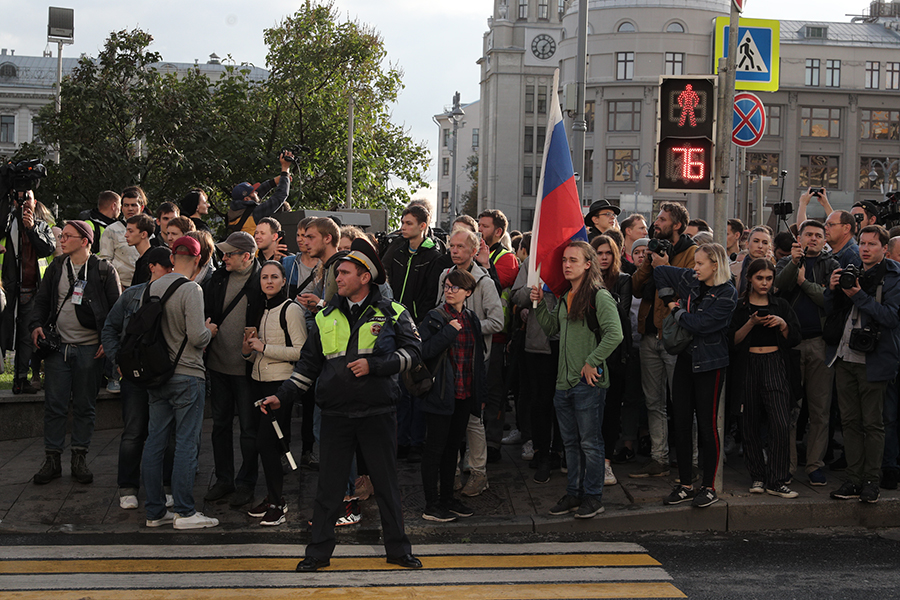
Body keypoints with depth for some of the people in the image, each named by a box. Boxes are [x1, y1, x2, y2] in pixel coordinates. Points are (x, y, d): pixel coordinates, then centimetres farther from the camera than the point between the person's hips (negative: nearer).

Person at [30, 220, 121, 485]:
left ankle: (79, 459, 15)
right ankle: (52, 460, 9)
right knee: (54, 405, 2)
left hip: (89, 350, -3)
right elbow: (41, 301, 17)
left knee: (84, 406, 5)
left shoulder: (104, 271, -1)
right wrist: (37, 325, -1)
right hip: (58, 347, 3)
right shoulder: (56, 269, 10)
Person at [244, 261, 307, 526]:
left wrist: (264, 347, -16)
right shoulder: (263, 311, 15)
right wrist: (248, 350, 1)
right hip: (259, 382, 7)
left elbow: (301, 352, -16)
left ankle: (276, 502, -3)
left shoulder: (291, 309, -9)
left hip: (281, 383, -7)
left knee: (266, 441, -11)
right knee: (269, 442, 9)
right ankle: (273, 497, 17)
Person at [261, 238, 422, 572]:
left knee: (386, 483, 6)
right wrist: (281, 396, 6)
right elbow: (308, 365, 14)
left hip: (378, 412, -2)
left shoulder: (391, 314, 1)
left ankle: (397, 548, 17)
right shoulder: (325, 318, 10)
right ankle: (319, 551, 15)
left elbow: (412, 350, -4)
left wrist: (374, 365, -15)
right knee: (329, 485, 6)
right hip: (336, 414, 2)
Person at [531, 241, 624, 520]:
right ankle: (574, 493, 24)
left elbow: (614, 334, -19)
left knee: (590, 442, 0)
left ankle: (593, 497, 9)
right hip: (564, 381, 8)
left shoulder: (600, 297, -12)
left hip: (589, 382, -8)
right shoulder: (565, 297, 13)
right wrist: (540, 304, 8)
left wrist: (592, 362, -16)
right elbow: (552, 328, 22)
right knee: (570, 442, 14)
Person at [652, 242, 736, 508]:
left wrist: (677, 310, -4)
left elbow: (701, 324, -20)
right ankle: (685, 484, 16)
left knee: (706, 425, -2)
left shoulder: (727, 294, -11)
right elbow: (660, 270, 21)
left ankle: (709, 486, 9)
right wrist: (668, 300, 13)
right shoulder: (690, 280, 6)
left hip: (710, 364, -6)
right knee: (680, 423, 7)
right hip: (685, 359, 6)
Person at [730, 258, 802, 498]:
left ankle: (776, 481, -5)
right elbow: (733, 341, -4)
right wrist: (751, 323, -16)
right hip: (748, 367, 0)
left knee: (781, 424, -11)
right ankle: (758, 476, 18)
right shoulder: (739, 307, 5)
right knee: (751, 425, 4)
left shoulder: (781, 305, 12)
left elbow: (794, 339, 9)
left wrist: (782, 324, -8)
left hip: (775, 365, 1)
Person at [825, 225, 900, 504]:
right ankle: (854, 479, 15)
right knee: (850, 421, 8)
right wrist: (833, 289, -4)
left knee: (873, 423, 1)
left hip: (873, 360, -6)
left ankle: (871, 481, 9)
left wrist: (858, 296, -17)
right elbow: (832, 312, 15)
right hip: (845, 357, 6)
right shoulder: (851, 274, 13)